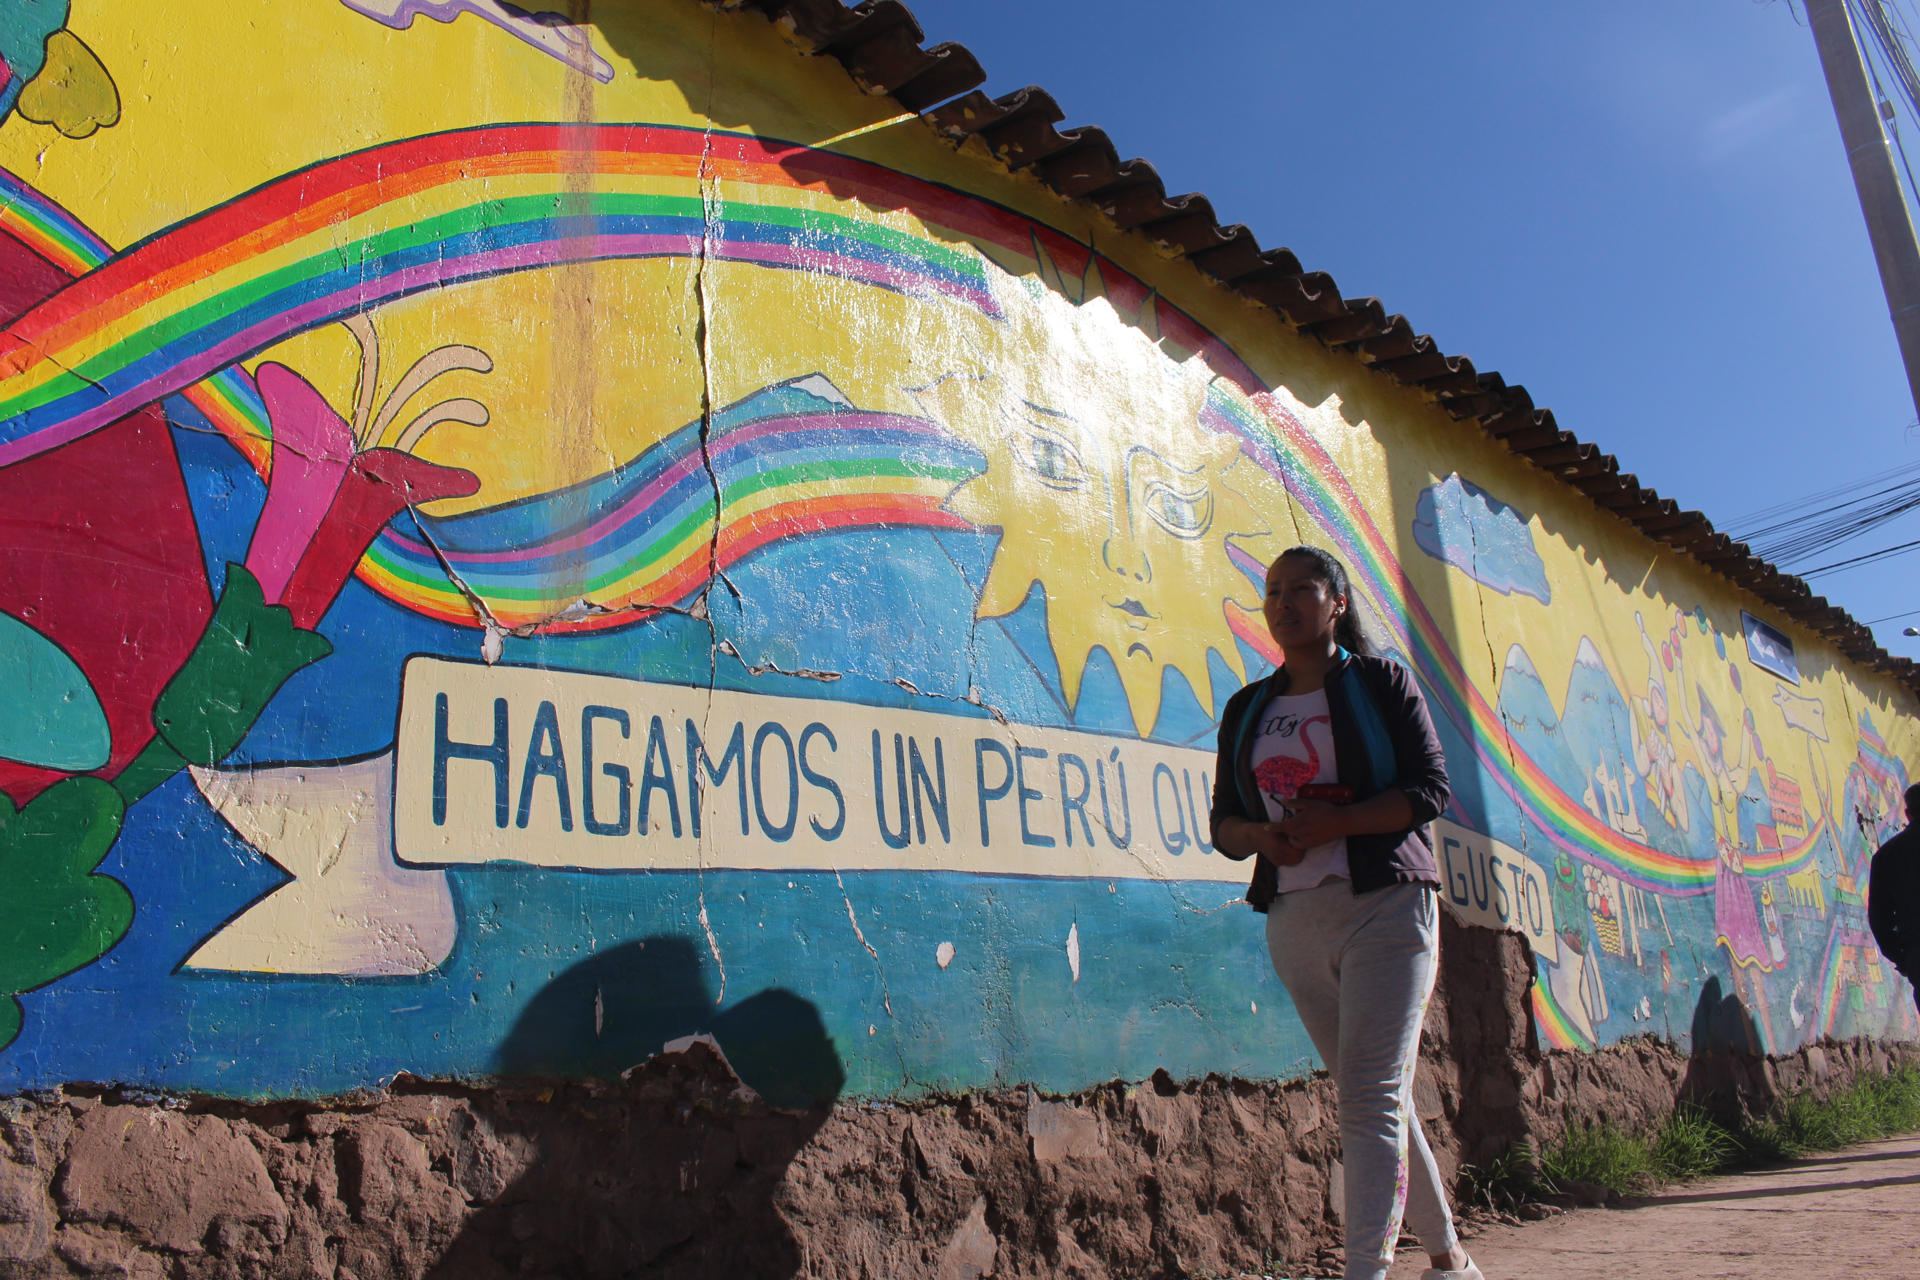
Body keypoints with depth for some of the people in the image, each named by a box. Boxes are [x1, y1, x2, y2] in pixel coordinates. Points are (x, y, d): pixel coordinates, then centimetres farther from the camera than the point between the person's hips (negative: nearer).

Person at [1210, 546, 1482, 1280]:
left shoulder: (1382, 683, 2)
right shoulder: (1248, 709, 14)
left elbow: (1430, 789, -6)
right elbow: (1224, 822, 12)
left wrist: (1339, 822, -19)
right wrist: (1261, 835, -11)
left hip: (1385, 907, -5)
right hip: (1295, 917, 5)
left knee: (1371, 1095, -14)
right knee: (1369, 1095, 11)